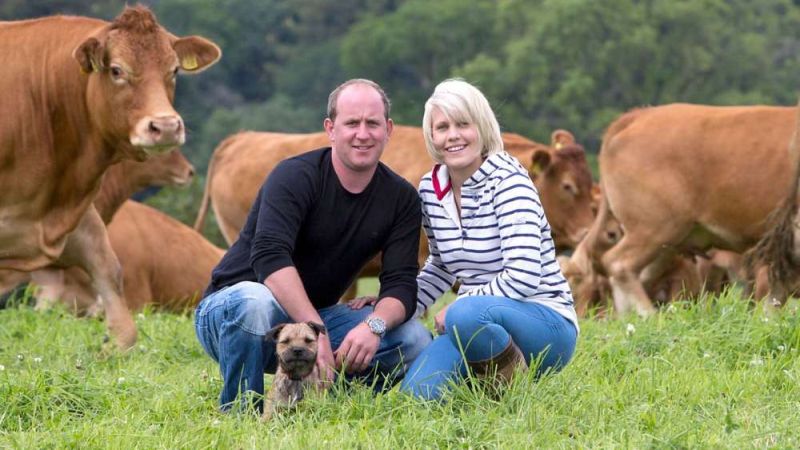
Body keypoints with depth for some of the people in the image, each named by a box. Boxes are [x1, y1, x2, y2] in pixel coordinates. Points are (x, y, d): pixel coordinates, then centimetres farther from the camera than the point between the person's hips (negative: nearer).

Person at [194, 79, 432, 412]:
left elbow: (401, 283, -8)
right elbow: (270, 257, -32)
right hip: (229, 307, -5)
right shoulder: (295, 177, -18)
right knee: (256, 302, -41)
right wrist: (314, 331, -43)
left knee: (414, 340, -16)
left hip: (314, 315, 5)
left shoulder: (401, 199, 0)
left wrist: (374, 325, -32)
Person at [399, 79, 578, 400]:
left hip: (546, 324, -6)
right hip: (477, 324, 6)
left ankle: (511, 373, -10)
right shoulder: (430, 189, 7)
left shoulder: (507, 179, -13)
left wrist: (455, 310, -15)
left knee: (466, 315, -39)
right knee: (416, 393, -21)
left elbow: (523, 277, -23)